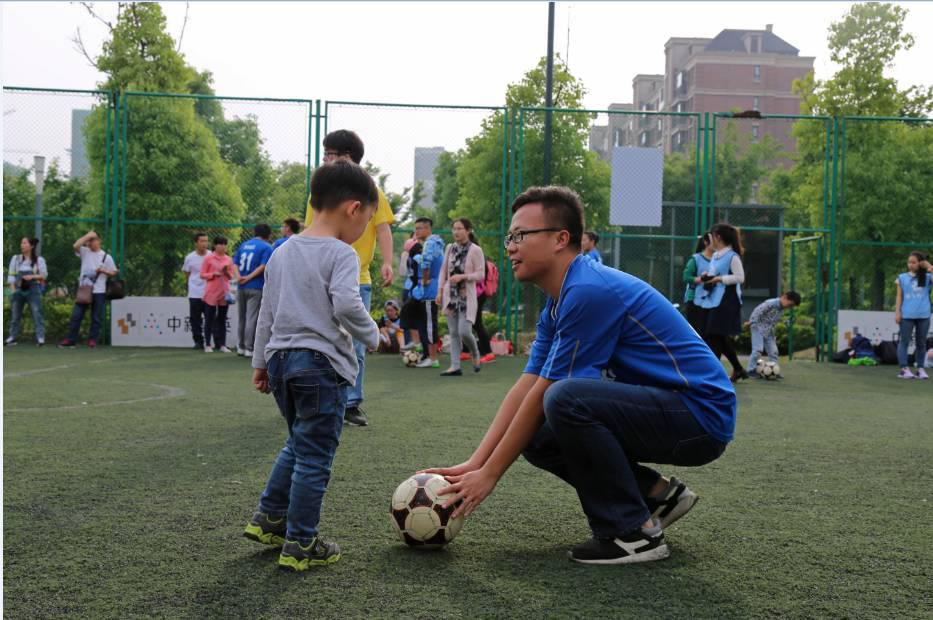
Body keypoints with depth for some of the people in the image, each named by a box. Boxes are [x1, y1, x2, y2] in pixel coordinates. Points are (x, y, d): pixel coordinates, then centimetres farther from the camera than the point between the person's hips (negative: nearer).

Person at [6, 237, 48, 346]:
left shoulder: (39, 260, 1)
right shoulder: (15, 259, 8)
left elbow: (44, 275, 0)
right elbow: (11, 276, 7)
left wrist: (32, 276, -17)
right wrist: (13, 290, -2)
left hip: (33, 290, -3)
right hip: (18, 290, 3)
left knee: (37, 314, -8)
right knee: (14, 315, 6)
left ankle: (40, 338, -9)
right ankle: (13, 337, 14)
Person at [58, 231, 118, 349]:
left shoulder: (106, 257, 3)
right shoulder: (85, 252, 7)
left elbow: (114, 272, 6)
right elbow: (75, 245, -13)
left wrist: (104, 271, -12)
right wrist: (87, 236, -10)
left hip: (99, 291, -2)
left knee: (96, 317, 1)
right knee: (76, 315, 0)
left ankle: (92, 340, 9)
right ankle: (70, 340, 3)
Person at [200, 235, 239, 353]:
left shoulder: (228, 259, 9)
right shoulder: (208, 258, -1)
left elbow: (231, 277, 14)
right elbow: (202, 275, -1)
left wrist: (227, 272, -7)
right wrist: (213, 274, -16)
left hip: (224, 293, 3)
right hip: (211, 293, -3)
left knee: (222, 319, 6)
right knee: (209, 319, 1)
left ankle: (222, 345, 10)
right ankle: (207, 345, 8)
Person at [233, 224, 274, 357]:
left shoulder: (243, 245, 14)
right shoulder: (266, 247, -3)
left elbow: (235, 263, 6)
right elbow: (263, 266, -15)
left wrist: (239, 276, -7)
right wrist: (249, 277, -15)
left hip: (241, 287, 5)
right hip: (256, 288, -5)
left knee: (241, 318, 13)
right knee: (251, 318, -3)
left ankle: (240, 347, 19)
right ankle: (249, 348, -2)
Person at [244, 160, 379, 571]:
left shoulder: (282, 252, 13)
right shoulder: (341, 254, -10)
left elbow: (267, 313, 17)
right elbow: (346, 305, -24)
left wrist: (260, 361, 24)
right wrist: (371, 335, -6)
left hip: (281, 359, 8)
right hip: (322, 364, -8)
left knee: (299, 443, 24)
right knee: (314, 456, 0)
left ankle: (268, 518, 26)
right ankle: (299, 545, 5)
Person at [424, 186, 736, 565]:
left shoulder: (588, 292, -21)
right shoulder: (557, 305, 10)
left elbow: (542, 395, -18)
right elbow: (525, 388, 7)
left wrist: (489, 474, -11)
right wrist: (472, 464, 0)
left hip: (702, 416, -10)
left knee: (565, 399, -29)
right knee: (537, 438, 7)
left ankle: (632, 532, -14)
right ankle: (656, 494, 14)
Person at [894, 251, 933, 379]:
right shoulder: (902, 277, 7)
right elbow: (899, 296, 7)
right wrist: (897, 312, 0)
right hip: (907, 315, -1)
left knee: (921, 343, 7)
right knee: (904, 341, -3)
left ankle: (920, 369, 12)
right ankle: (904, 368, -3)